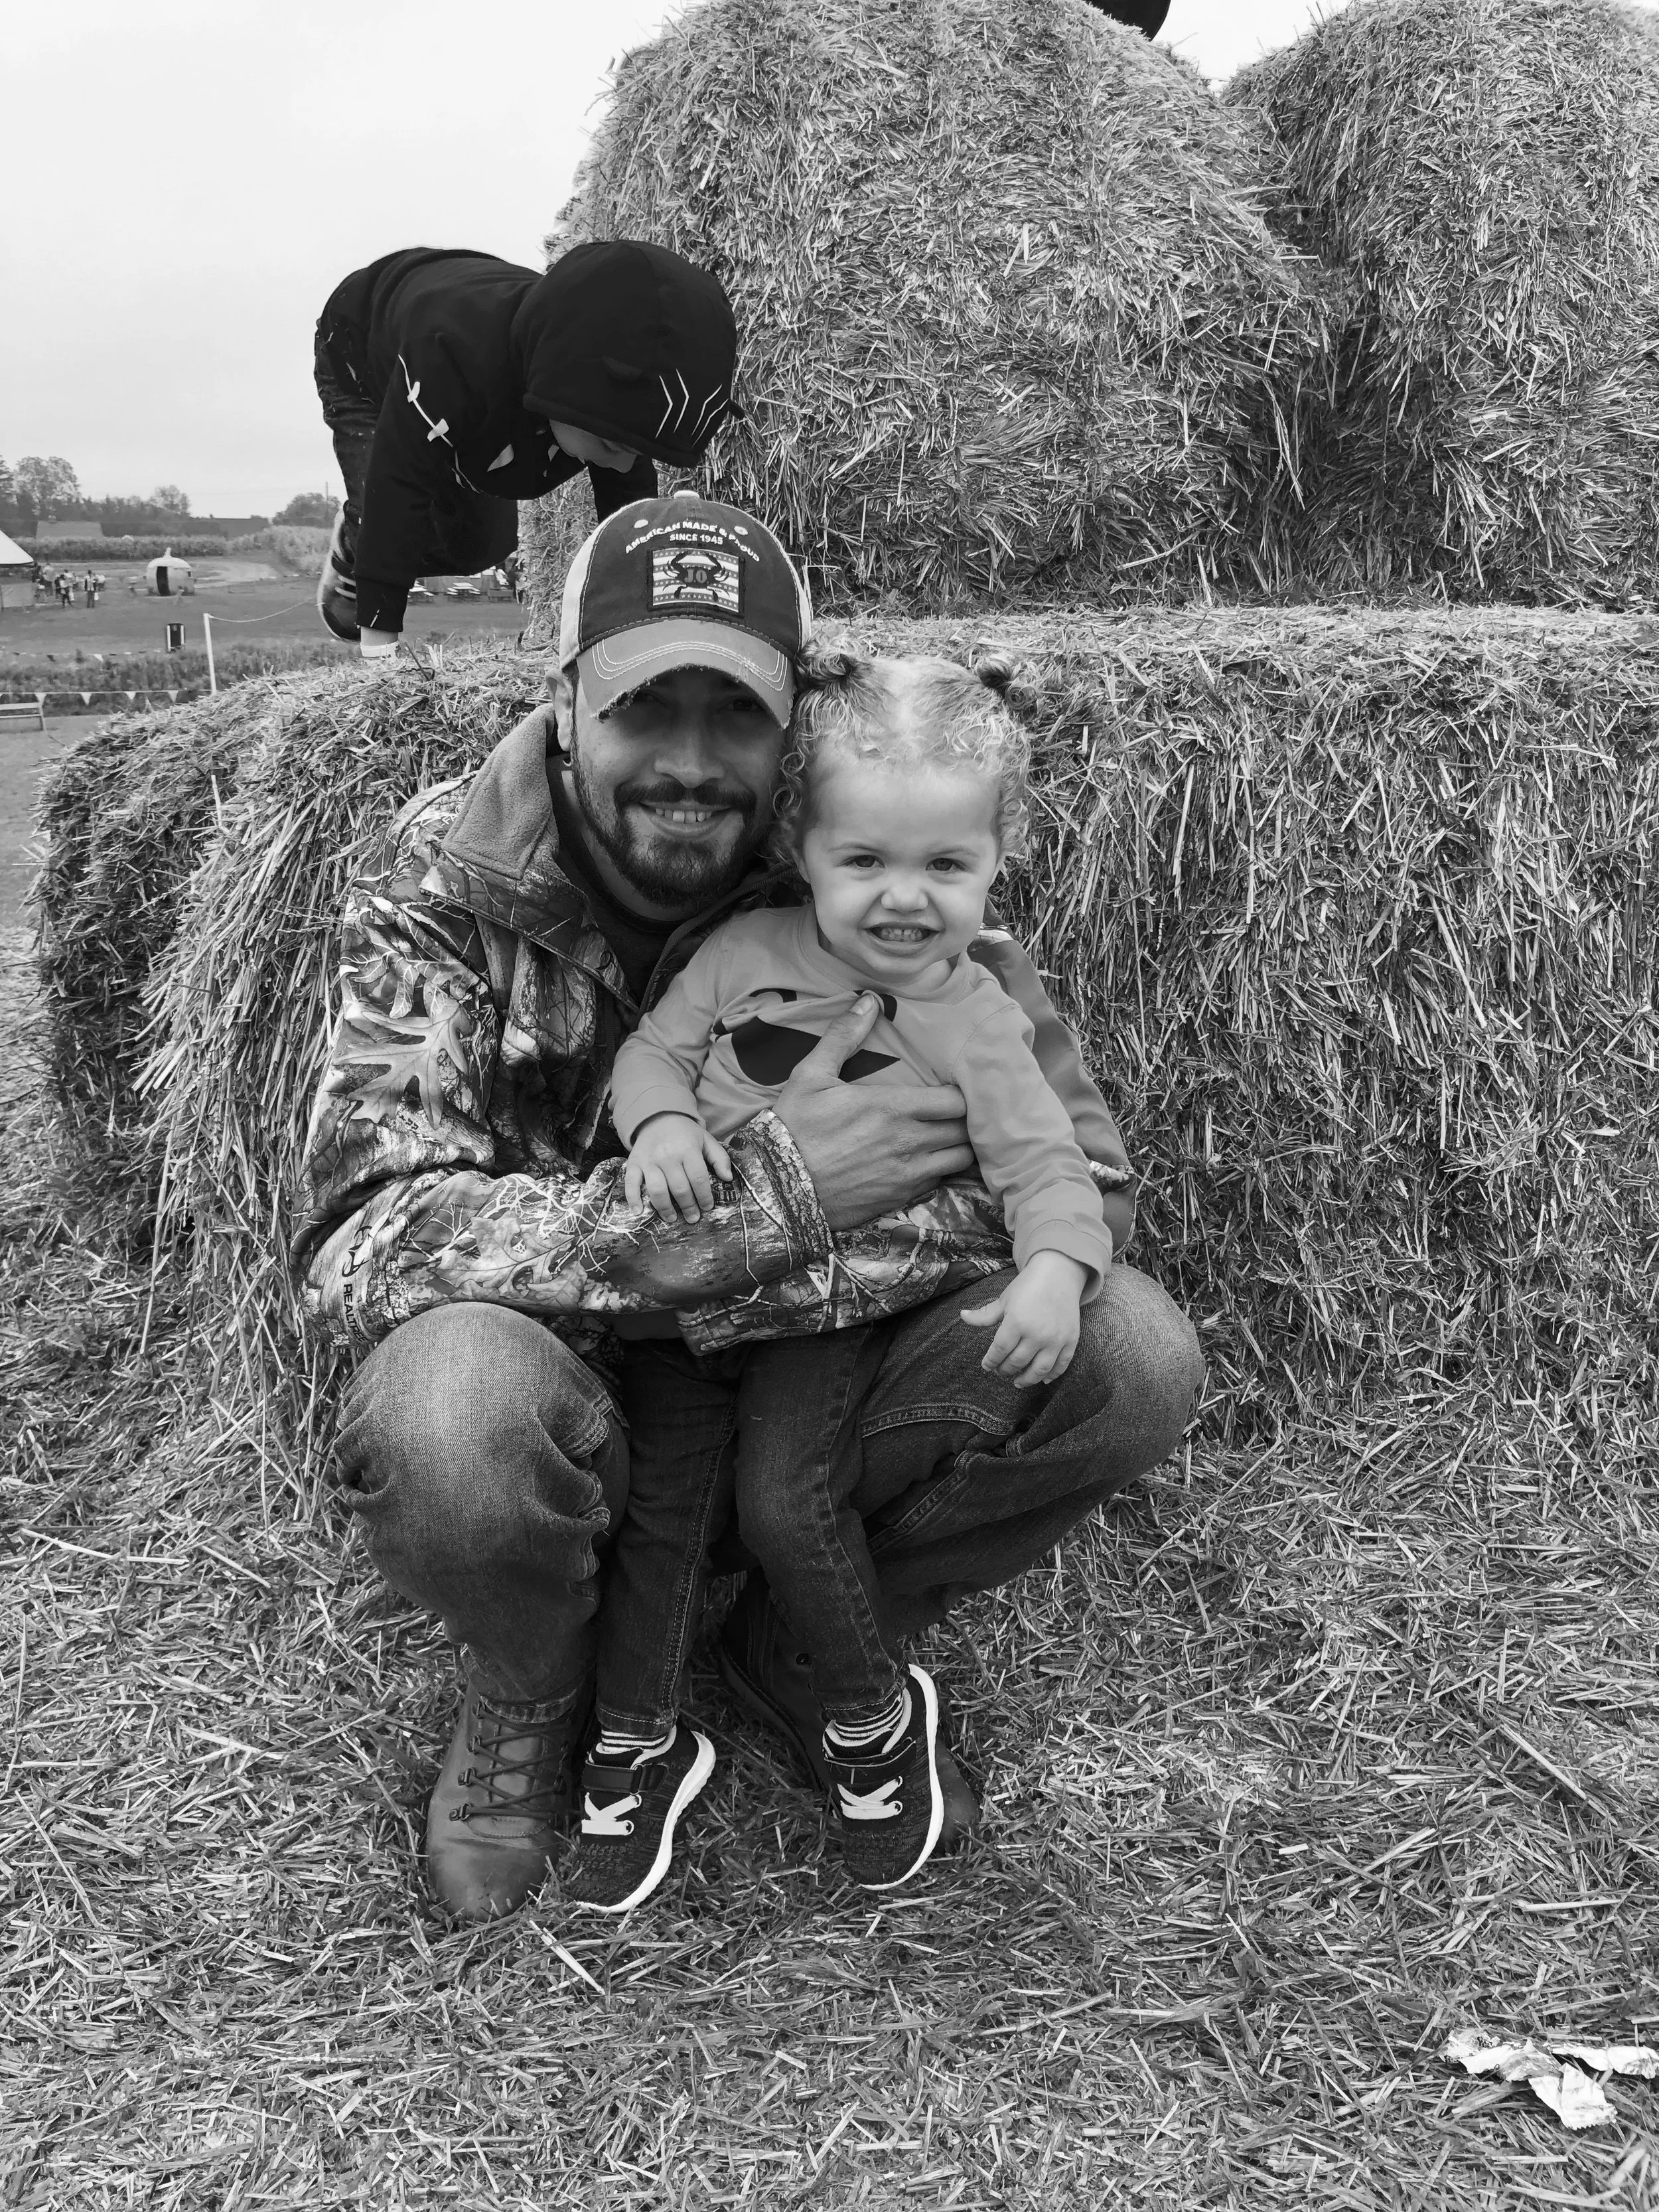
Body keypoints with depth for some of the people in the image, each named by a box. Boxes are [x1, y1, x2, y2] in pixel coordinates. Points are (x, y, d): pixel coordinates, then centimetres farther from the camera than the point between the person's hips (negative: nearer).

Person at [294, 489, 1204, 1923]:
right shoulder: (444, 879, -15)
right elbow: (360, 1236, -28)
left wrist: (748, 1291, -28)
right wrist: (766, 1197, -37)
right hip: (574, 1406, -2)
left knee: (1134, 1359, -21)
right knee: (443, 1409, -37)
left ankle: (808, 1643, 6)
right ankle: (530, 1696, 1)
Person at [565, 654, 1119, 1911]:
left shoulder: (974, 1021, -7)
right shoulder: (748, 955, -4)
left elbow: (1042, 1159, -11)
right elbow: (653, 1048, 3)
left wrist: (1058, 1267, -31)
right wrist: (661, 1121, -21)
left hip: (833, 1302, -2)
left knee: (790, 1503, -17)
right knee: (662, 1497, -6)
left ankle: (875, 1721, 12)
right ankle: (636, 1748, 16)